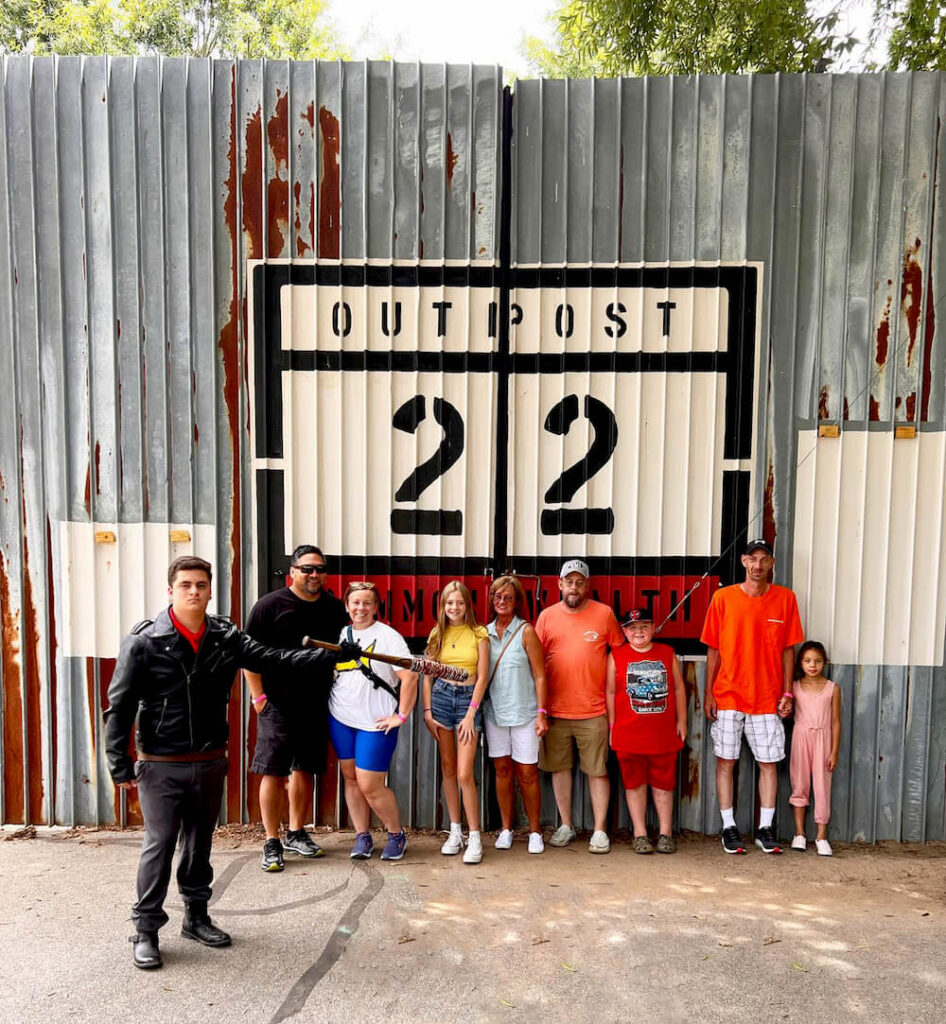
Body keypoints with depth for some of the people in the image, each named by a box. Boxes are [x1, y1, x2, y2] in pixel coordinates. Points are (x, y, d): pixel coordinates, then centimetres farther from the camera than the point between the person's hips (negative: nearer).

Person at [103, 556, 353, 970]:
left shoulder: (225, 638, -2)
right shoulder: (144, 642, -12)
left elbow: (272, 658, 1)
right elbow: (119, 707, -8)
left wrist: (331, 655, -5)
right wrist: (120, 764, -10)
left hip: (210, 762, 4)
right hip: (160, 765, -4)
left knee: (200, 842, 17)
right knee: (159, 844, 2)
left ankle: (196, 917, 35)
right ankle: (146, 930, 21)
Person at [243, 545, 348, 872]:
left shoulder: (335, 608, 5)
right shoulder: (270, 605, -7)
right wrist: (258, 697, -8)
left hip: (317, 706, 4)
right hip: (278, 705, -4)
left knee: (305, 770, 13)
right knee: (273, 772, -2)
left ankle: (297, 833, 28)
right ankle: (272, 843, 12)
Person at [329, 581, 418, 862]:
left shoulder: (388, 636, -7)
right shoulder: (340, 635, 9)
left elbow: (409, 675, -13)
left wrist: (401, 716, -13)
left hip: (375, 722, -5)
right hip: (340, 718, 5)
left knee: (370, 785, -4)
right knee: (350, 777, 10)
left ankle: (396, 835, 17)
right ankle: (362, 836, 25)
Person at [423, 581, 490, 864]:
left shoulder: (479, 634, -2)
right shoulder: (437, 634, 6)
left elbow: (482, 677, -5)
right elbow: (427, 675, 9)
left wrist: (470, 715, -10)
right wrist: (427, 711, 1)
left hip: (468, 699, -3)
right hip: (440, 697, 3)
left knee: (464, 774, -8)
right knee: (448, 769, 10)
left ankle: (474, 837, 3)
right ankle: (455, 832, 21)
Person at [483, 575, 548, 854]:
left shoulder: (526, 632, -4)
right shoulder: (485, 632, 6)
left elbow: (539, 675, -5)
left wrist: (541, 712, -11)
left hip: (523, 712, -3)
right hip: (494, 712, 3)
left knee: (527, 773, 1)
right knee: (502, 770, 10)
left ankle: (535, 831, 17)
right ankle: (506, 828, 23)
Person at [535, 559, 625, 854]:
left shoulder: (604, 613, 0)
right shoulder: (547, 616, 3)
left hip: (594, 710, -2)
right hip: (555, 710, 2)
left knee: (597, 770, 4)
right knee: (559, 767, 11)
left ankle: (600, 830, 18)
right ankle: (566, 825, 28)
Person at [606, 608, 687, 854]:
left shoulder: (667, 653, 6)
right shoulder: (616, 656, 0)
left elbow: (678, 688, 12)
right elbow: (610, 692, 3)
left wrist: (681, 721, 10)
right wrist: (612, 726, 1)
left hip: (663, 733, 1)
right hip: (628, 734, -1)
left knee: (663, 783, 8)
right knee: (634, 783, 7)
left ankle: (665, 833, 21)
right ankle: (640, 834, 18)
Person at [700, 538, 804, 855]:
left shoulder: (785, 598, 1)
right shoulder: (723, 598, -2)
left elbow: (788, 650, 6)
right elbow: (713, 650, 1)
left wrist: (787, 692, 1)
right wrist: (708, 693, -2)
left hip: (768, 698, 1)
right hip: (728, 696, -1)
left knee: (769, 763, 6)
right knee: (726, 761, 4)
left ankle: (765, 829, 19)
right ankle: (729, 828, 15)